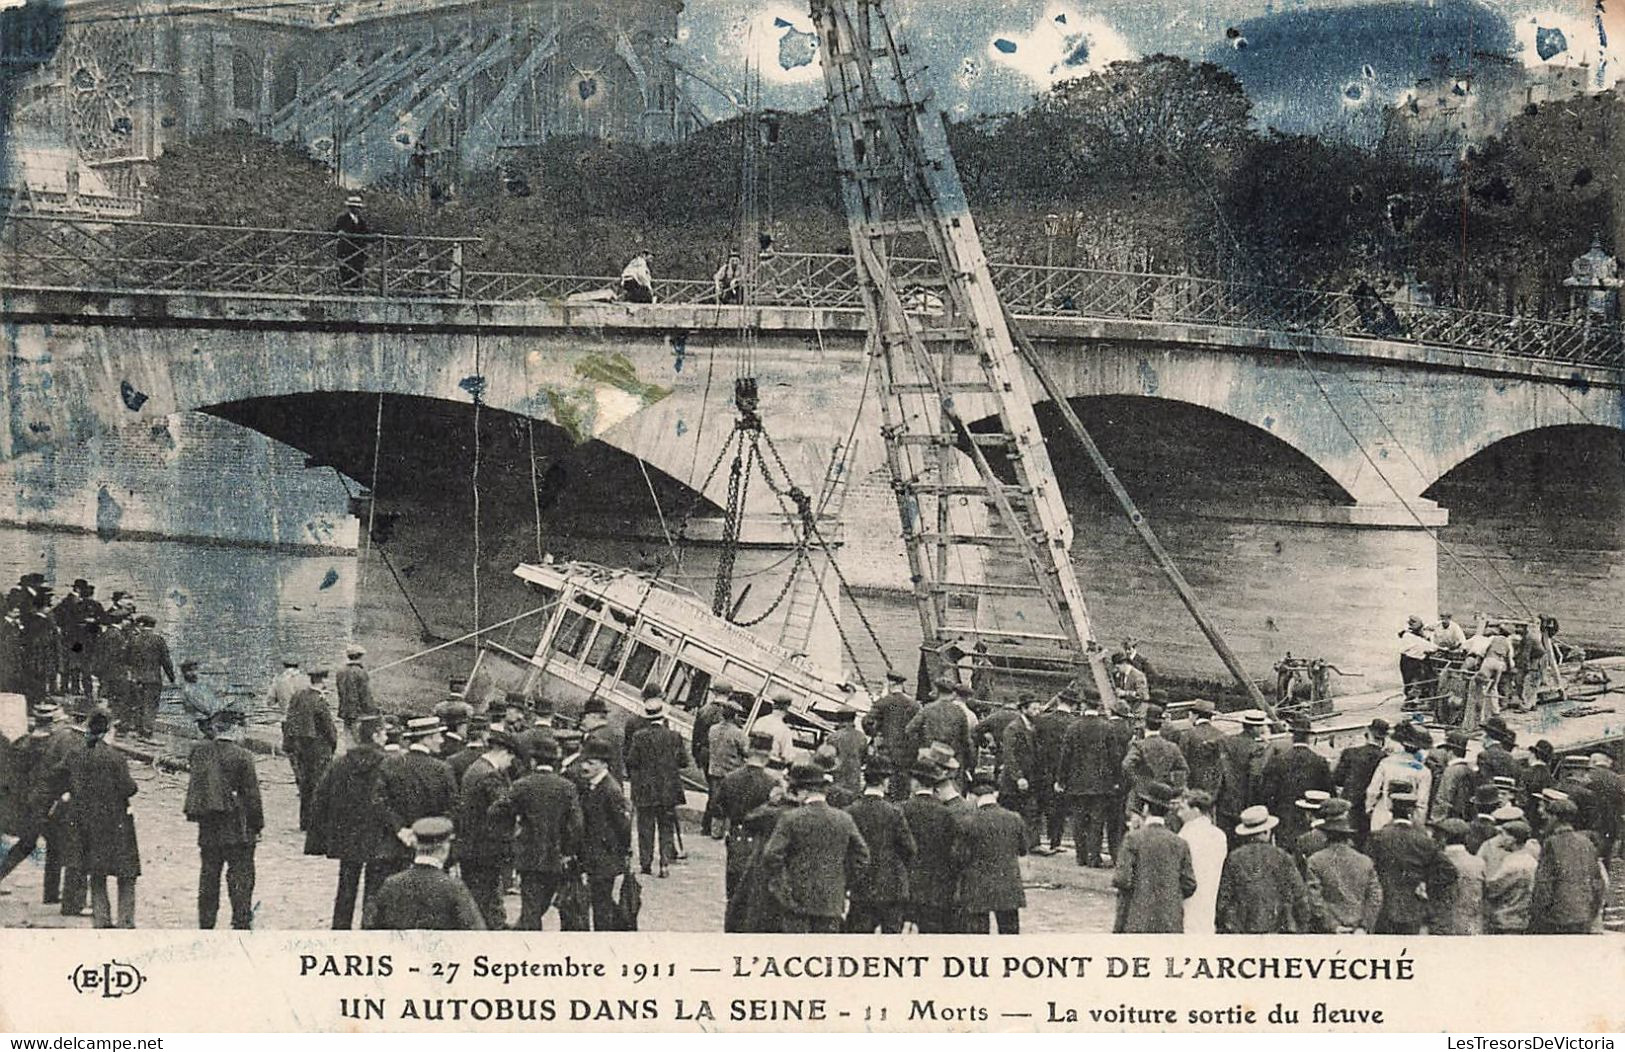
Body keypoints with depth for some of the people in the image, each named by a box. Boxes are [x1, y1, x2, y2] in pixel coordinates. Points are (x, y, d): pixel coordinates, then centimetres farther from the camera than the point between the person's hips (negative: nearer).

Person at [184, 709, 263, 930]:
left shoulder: (200, 751, -1)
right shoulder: (242, 756, -13)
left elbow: (195, 786, 13)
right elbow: (251, 795, -8)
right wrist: (257, 825, 0)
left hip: (208, 827, 5)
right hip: (236, 828, -4)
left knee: (209, 874, 13)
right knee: (240, 876, 3)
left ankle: (206, 925, 17)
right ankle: (241, 923, 2)